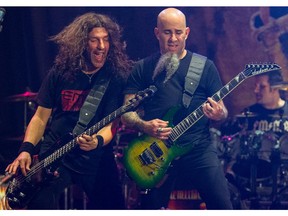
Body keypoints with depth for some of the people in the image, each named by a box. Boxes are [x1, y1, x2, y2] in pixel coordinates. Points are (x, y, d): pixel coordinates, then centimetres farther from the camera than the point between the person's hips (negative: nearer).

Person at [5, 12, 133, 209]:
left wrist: (97, 141, -32)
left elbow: (111, 124, -9)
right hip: (54, 155, 0)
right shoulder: (60, 73, 2)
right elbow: (40, 117, 6)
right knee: (41, 204, -17)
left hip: (96, 158, 0)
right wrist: (26, 150, -9)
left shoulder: (116, 78, -4)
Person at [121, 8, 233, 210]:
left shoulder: (205, 66, 8)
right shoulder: (143, 68, 9)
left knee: (222, 205, -13)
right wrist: (144, 125, -14)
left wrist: (219, 114, -14)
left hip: (199, 147, -1)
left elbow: (222, 110, 10)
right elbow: (127, 113, 6)